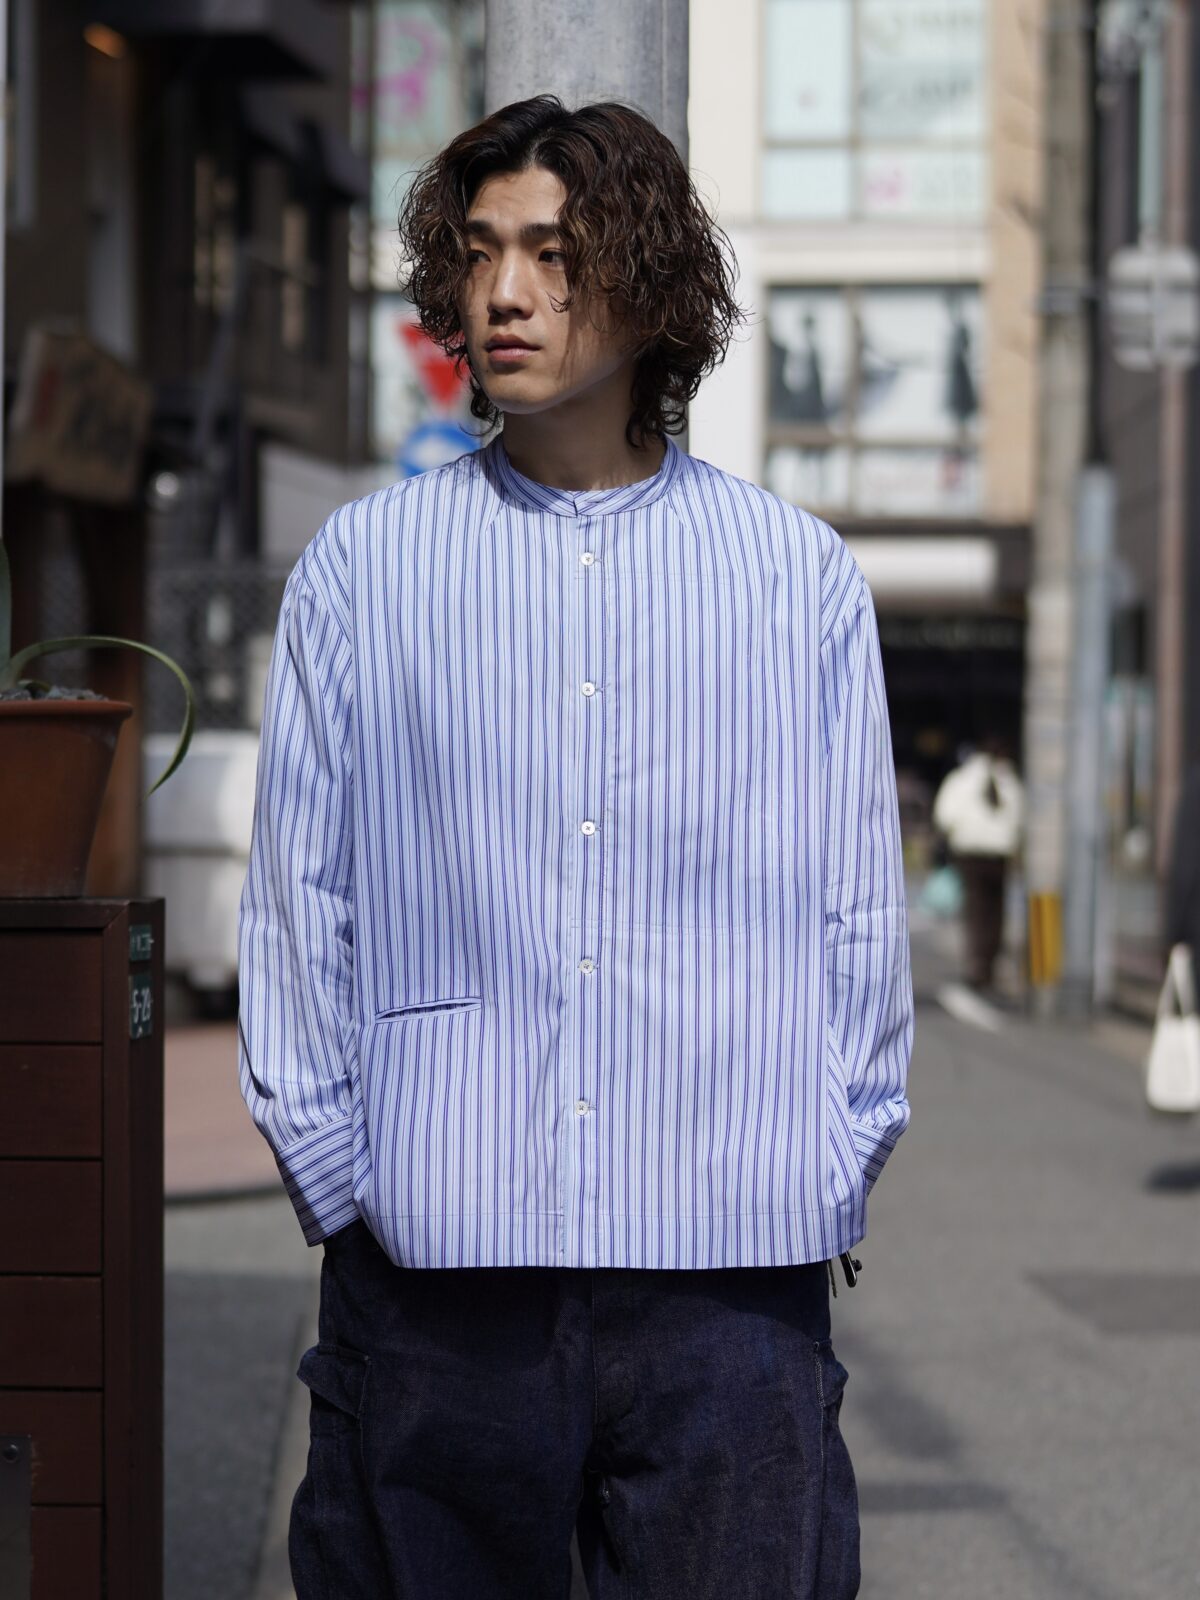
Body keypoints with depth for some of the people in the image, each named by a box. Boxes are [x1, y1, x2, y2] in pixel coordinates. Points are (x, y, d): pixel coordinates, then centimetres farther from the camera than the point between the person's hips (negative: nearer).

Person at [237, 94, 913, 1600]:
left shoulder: (799, 576, 9)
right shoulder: (360, 566, 9)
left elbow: (859, 907, 10)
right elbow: (296, 895, 9)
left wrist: (833, 1176, 3)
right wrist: (334, 1171, 3)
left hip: (731, 1261, 0)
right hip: (432, 1265, 0)